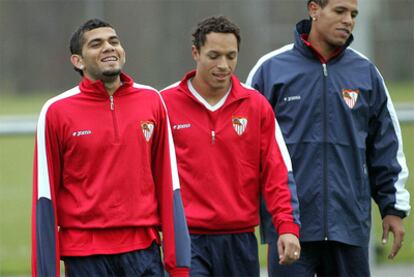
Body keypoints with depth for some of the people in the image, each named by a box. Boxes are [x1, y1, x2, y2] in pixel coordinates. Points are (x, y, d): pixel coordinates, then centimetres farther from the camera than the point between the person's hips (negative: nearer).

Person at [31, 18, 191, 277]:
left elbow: (168, 186, 6)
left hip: (143, 249, 2)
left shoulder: (152, 101, 6)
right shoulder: (56, 112, -1)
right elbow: (46, 198, -1)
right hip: (85, 255, -2)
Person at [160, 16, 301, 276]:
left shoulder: (256, 105, 5)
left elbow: (277, 173, 3)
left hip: (240, 240, 3)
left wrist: (288, 226, -8)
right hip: (186, 239, -3)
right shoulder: (165, 104, -1)